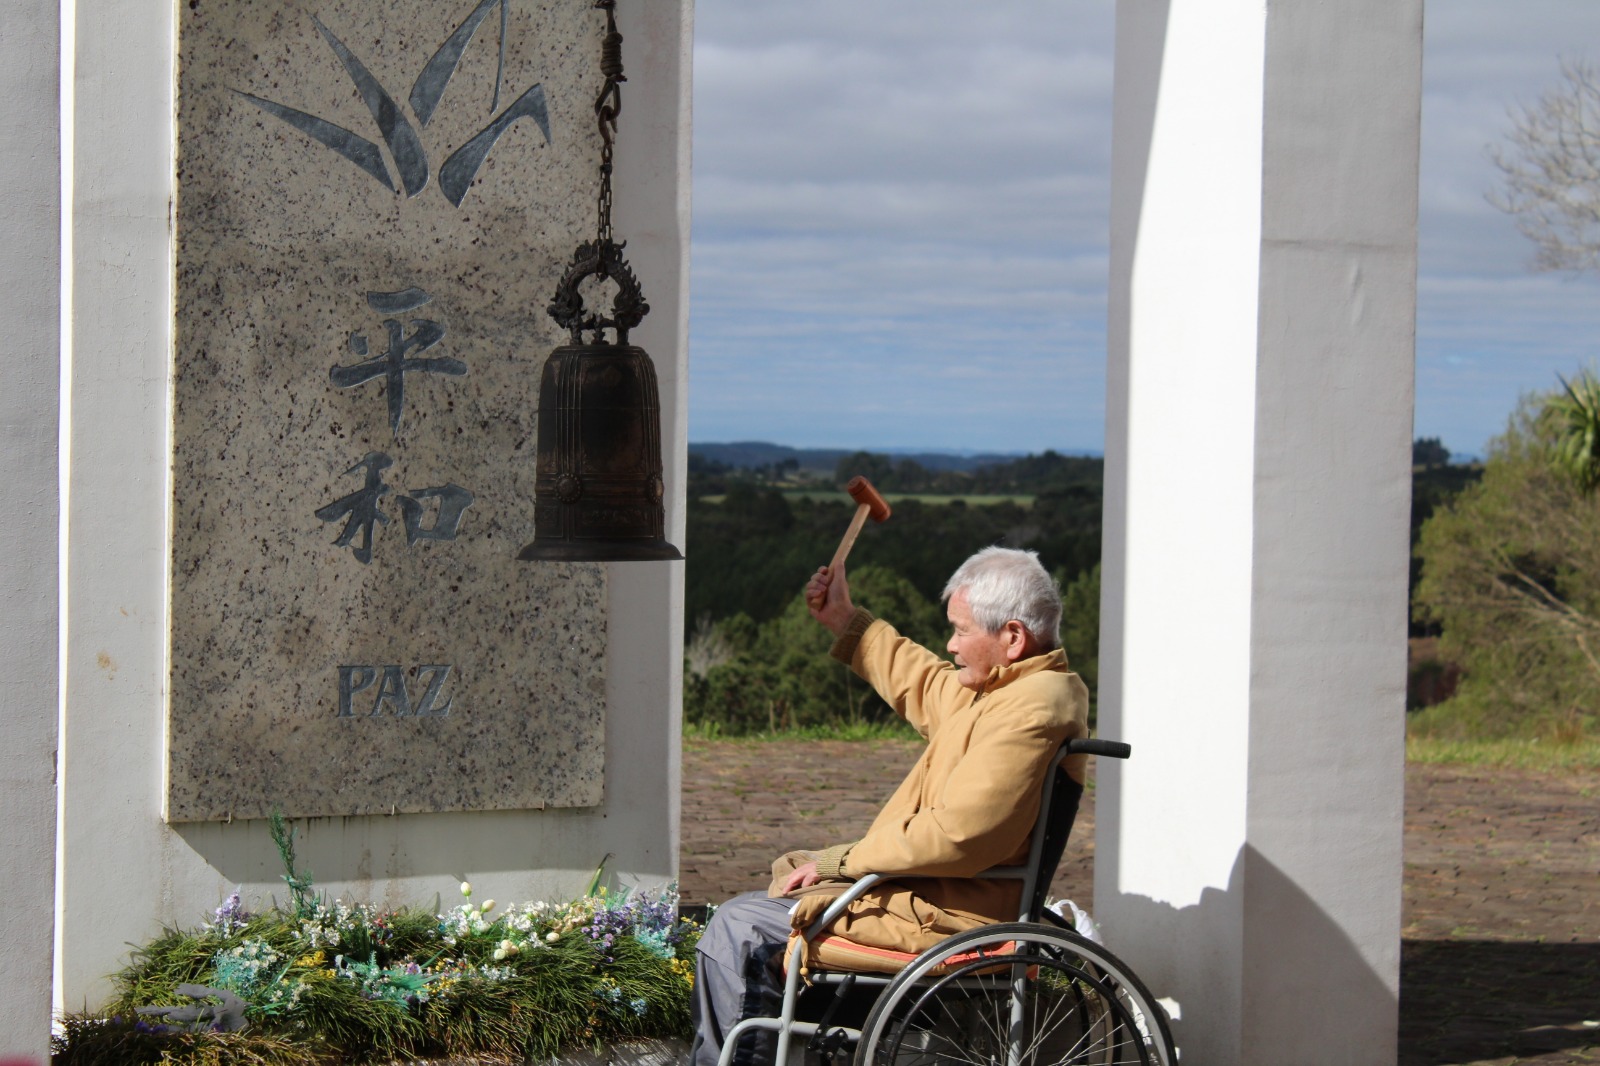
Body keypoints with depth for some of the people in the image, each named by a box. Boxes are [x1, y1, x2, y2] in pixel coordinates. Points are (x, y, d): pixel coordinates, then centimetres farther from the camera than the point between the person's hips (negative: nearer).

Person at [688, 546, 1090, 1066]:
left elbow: (954, 834, -29)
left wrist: (841, 861, -18)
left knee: (740, 929, -10)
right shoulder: (1027, 687, 10)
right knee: (739, 918, 20)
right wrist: (846, 623, 32)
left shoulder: (1029, 710, -24)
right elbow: (928, 689, 30)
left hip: (938, 918, -12)